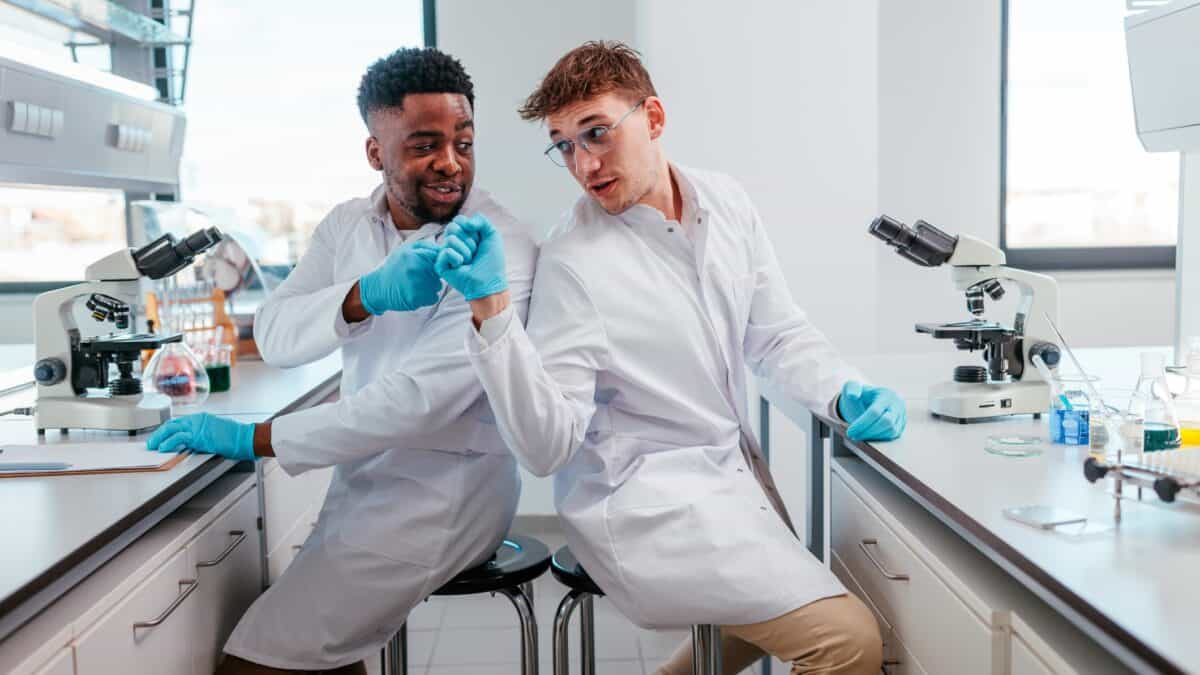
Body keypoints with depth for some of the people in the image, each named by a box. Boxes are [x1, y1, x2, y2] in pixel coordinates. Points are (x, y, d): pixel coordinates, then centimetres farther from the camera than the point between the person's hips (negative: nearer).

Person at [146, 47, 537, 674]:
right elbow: (274, 336, -6)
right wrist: (365, 296, -28)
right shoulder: (348, 226, 4)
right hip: (361, 474, 6)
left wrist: (251, 439, -18)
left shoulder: (501, 248, -18)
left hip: (443, 488, -6)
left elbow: (422, 400, -25)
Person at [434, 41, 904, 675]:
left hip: (735, 469, 8)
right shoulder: (572, 264, -19)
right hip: (647, 499, -7)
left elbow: (777, 334, 9)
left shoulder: (726, 203, -1)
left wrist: (848, 393, -9)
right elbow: (547, 447, -23)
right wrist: (490, 309, -34)